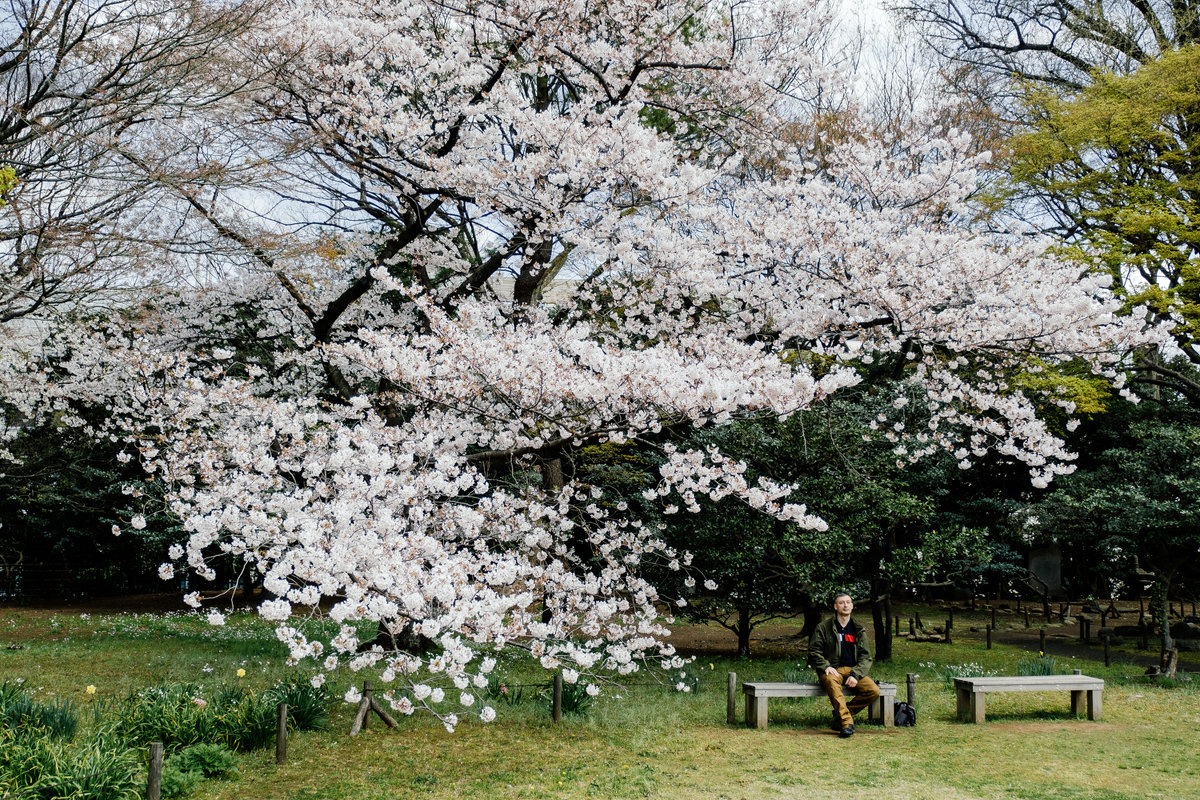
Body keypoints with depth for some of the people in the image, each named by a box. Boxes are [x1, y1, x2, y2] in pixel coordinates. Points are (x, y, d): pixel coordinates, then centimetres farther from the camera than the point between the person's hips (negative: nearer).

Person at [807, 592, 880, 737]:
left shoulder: (859, 630, 13)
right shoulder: (824, 627, 5)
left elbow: (866, 657, 8)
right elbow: (814, 651, 5)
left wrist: (855, 675, -10)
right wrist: (826, 666, -14)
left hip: (853, 670, 4)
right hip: (832, 670, -3)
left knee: (874, 691, -22)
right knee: (832, 682, -39)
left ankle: (840, 714, -7)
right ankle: (846, 721, -41)